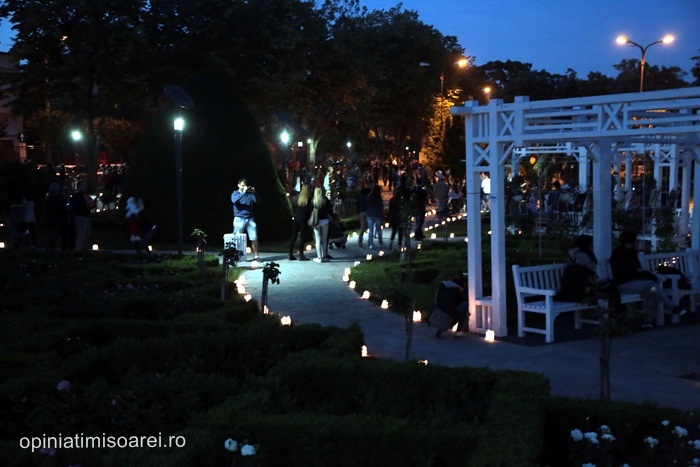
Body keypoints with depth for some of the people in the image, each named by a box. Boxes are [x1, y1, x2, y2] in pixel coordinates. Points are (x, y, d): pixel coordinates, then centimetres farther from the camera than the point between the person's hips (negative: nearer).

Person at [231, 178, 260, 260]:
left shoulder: (249, 194, 10)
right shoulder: (235, 193, 3)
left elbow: (257, 201, 0)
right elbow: (234, 200, -19)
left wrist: (254, 193, -15)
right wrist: (243, 192, -25)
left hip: (250, 219, 3)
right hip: (239, 219, -3)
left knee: (254, 238, -1)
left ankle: (256, 256, 6)